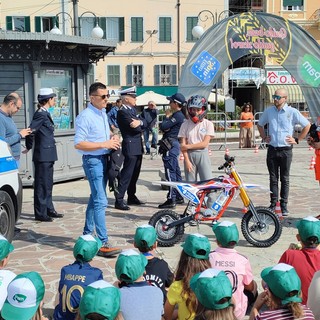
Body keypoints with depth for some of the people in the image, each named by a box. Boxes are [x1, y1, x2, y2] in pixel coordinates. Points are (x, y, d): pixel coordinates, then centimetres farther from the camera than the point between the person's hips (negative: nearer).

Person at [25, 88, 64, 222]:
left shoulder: (45, 113, 13)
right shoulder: (40, 114, -15)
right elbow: (31, 131, -22)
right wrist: (29, 147, -9)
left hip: (48, 155, 9)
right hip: (42, 156, -9)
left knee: (48, 184, 16)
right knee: (41, 184, -2)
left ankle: (49, 210, 25)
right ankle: (40, 213, 5)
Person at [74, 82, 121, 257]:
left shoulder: (103, 113, 11)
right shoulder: (85, 116, -16)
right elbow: (78, 144, -20)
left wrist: (112, 138, 3)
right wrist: (104, 144, -22)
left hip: (104, 159, 9)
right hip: (93, 161, -9)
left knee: (95, 198, 17)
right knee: (101, 202, -12)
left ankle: (87, 234, 31)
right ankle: (103, 244, -11)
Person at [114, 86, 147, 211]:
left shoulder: (133, 109, 16)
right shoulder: (122, 112, -13)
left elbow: (144, 123, 8)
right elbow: (136, 128, -20)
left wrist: (140, 122, -12)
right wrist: (140, 126, -1)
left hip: (138, 147, 9)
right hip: (131, 146, -9)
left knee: (135, 174, 16)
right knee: (126, 174, -9)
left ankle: (132, 197, 26)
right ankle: (119, 200, -7)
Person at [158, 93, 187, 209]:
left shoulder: (177, 115, -16)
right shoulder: (179, 115, 17)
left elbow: (163, 127, -21)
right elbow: (163, 127, 14)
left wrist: (167, 116, -5)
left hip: (171, 145, -11)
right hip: (174, 144, 11)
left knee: (170, 172, -9)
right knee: (176, 171, 15)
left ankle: (171, 199, -7)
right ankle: (179, 197, 23)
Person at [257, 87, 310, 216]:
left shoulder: (292, 112, -4)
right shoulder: (268, 111, 6)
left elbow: (307, 125, 3)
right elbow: (260, 124, 24)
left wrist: (297, 140, 1)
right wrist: (264, 137, 12)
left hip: (286, 150, -3)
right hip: (272, 149, 3)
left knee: (284, 179, 4)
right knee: (273, 178, 7)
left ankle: (284, 205, 11)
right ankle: (273, 204, 15)